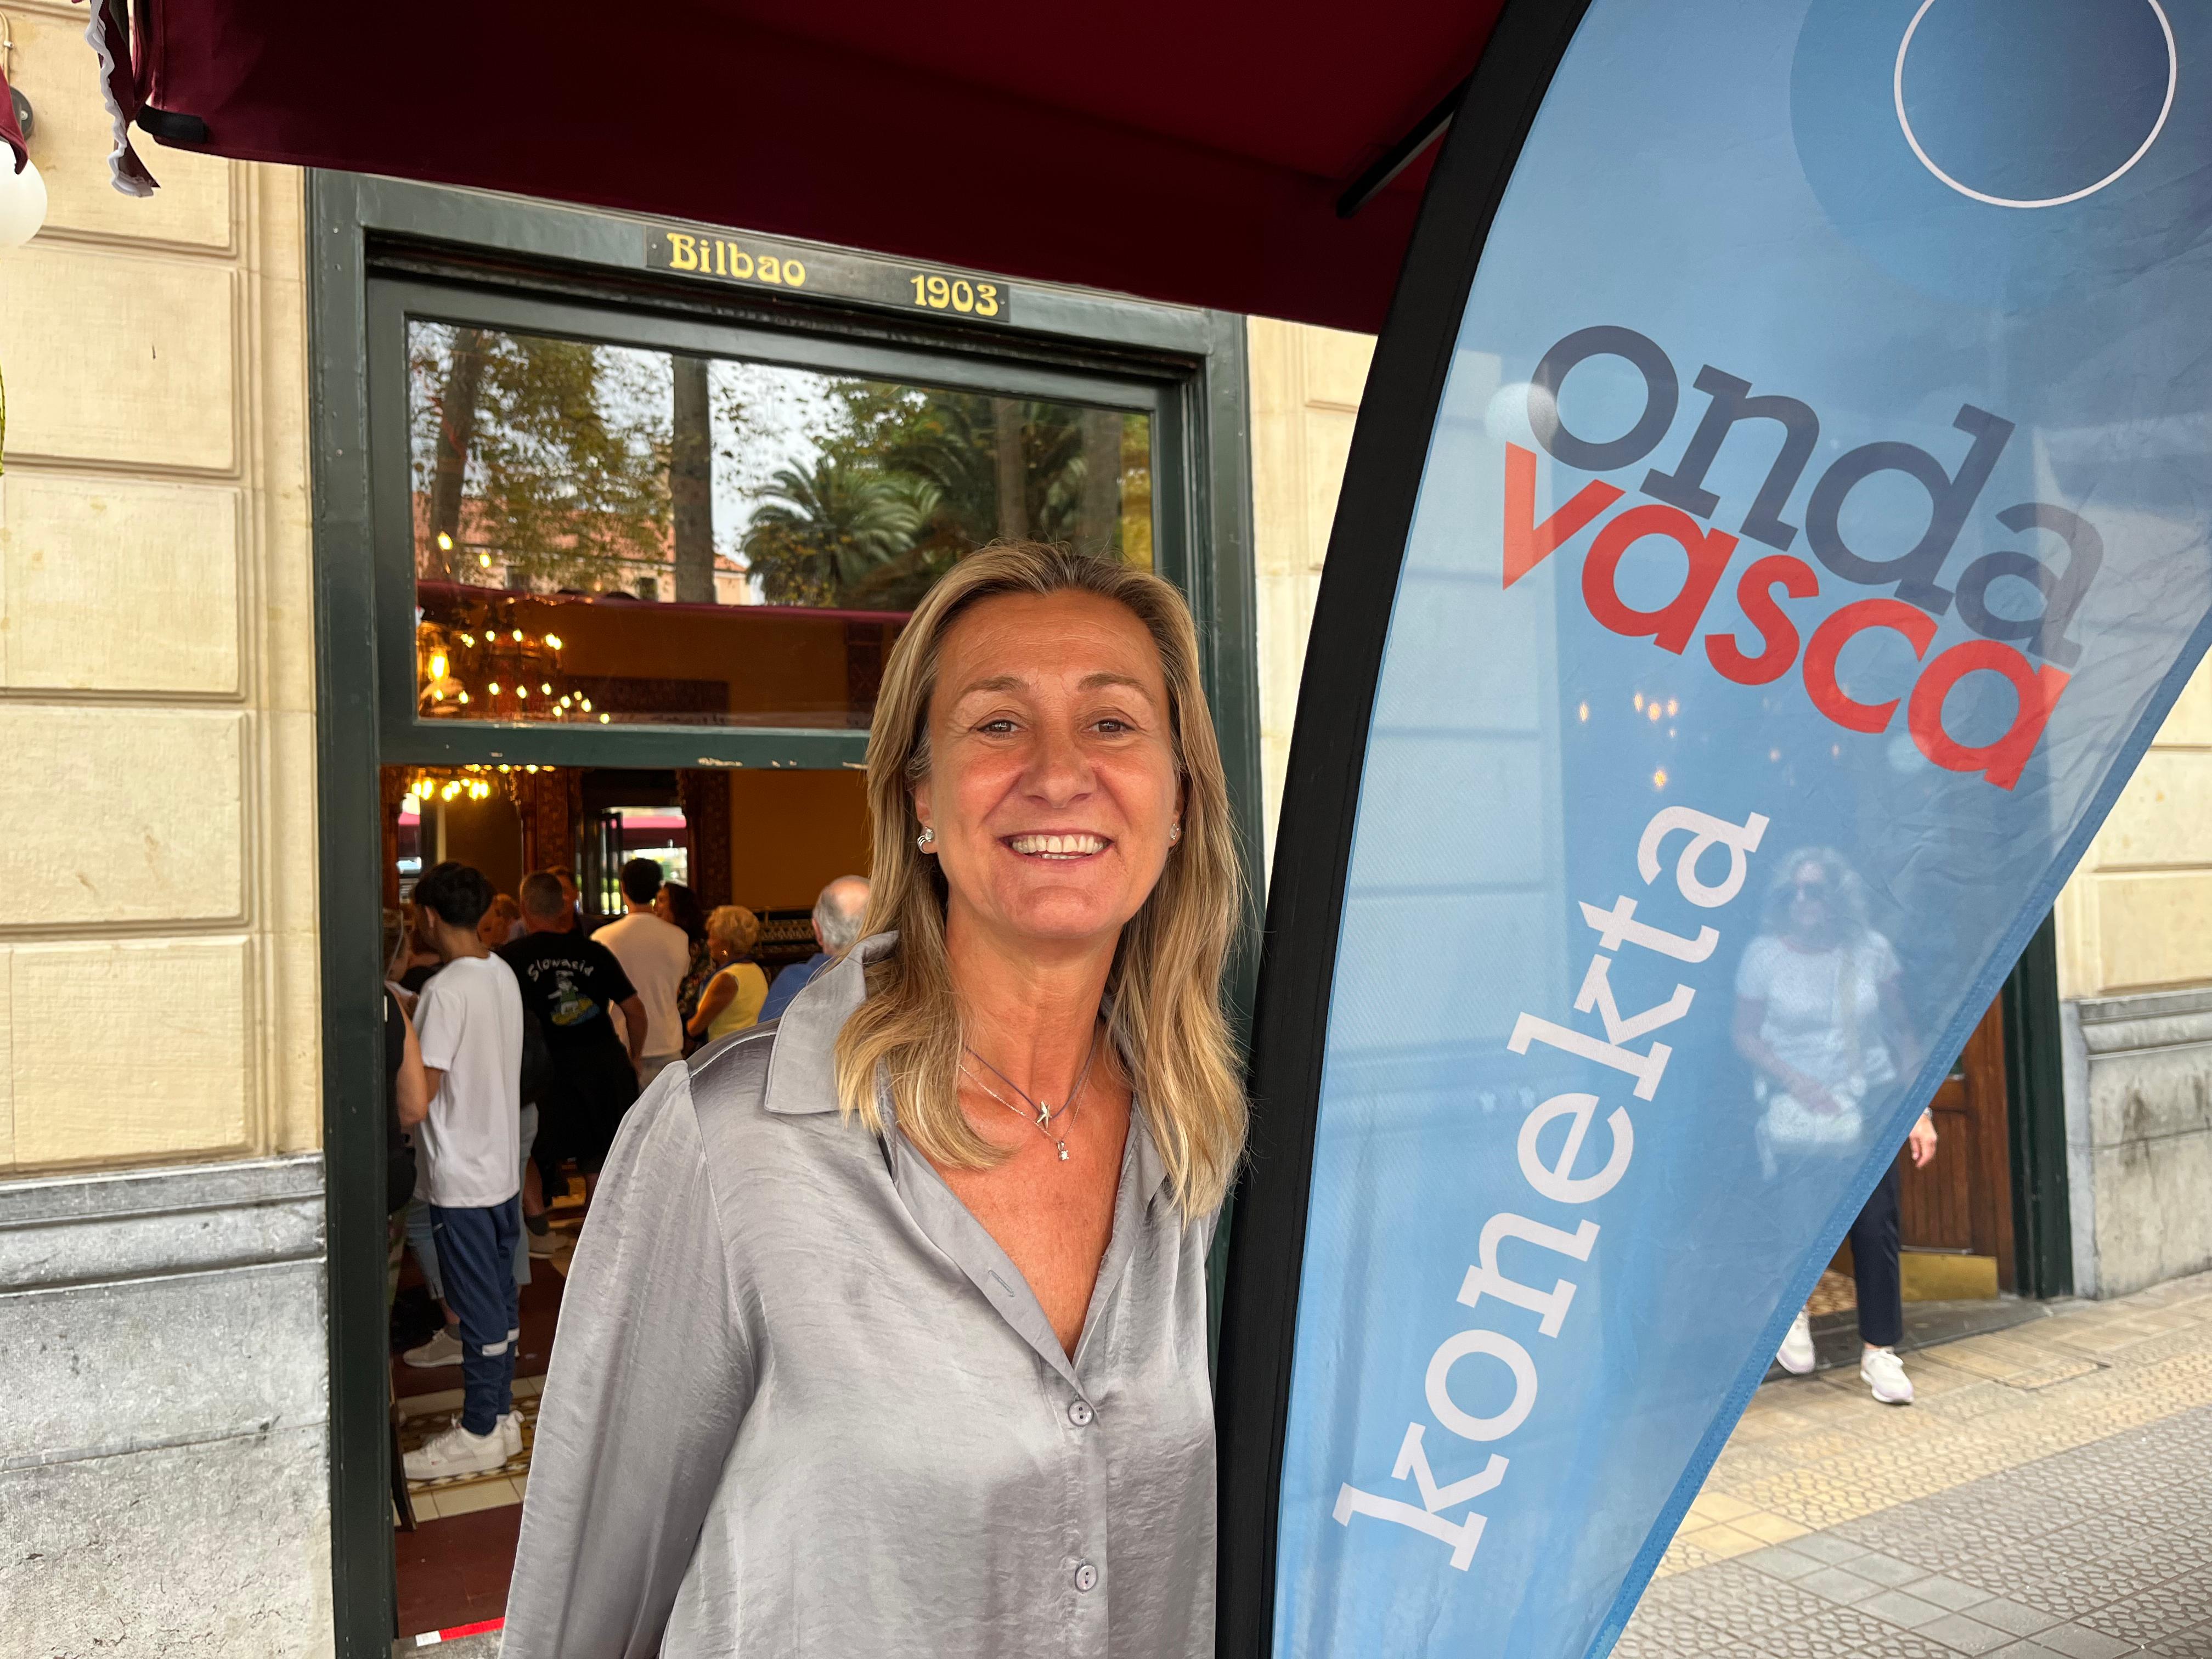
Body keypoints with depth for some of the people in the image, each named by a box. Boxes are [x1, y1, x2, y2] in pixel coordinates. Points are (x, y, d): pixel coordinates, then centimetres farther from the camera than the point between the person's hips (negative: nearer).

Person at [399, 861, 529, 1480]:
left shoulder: (446, 991, -21)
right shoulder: (504, 976, 5)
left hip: (463, 1178, -8)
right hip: (504, 1167, 8)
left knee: (479, 1307, 2)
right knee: (500, 1298, 17)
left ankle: (479, 1433, 14)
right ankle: (501, 1413, 29)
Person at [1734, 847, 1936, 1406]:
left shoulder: (1870, 951, -1)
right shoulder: (1765, 956, -5)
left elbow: (1902, 1033, 4)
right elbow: (1745, 1036, 0)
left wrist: (1919, 1110, 0)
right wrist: (1797, 1082, -14)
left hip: (1871, 1107, 1)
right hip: (1798, 1112, -1)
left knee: (1876, 1227, -2)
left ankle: (1879, 1350, 14)